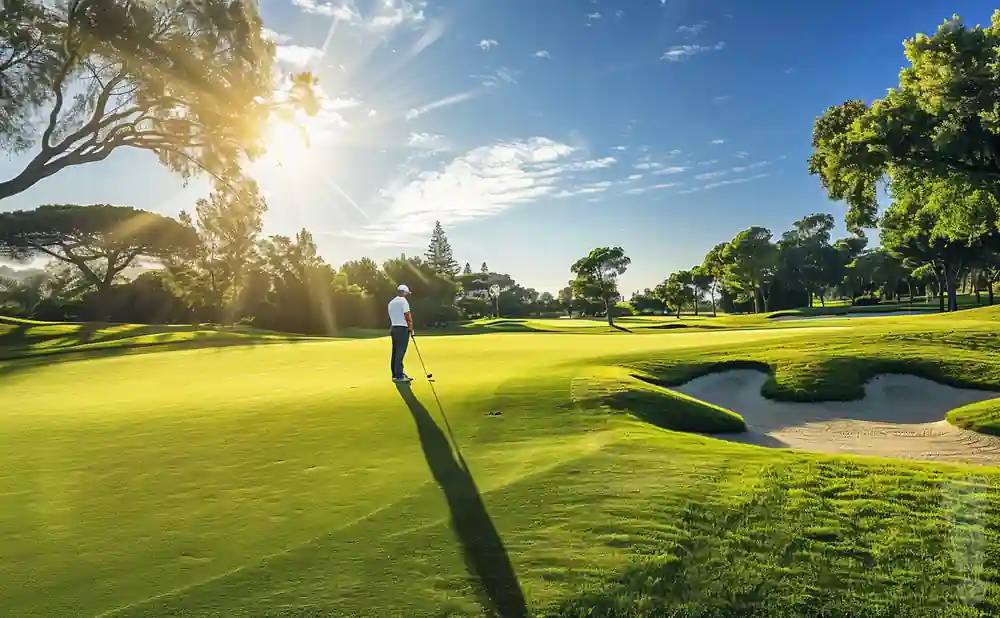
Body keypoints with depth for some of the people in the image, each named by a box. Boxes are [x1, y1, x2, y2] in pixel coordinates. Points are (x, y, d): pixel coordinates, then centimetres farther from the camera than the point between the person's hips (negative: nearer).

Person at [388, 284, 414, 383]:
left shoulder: (391, 303, 16)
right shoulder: (403, 301, -8)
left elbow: (391, 317, 18)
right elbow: (407, 315, -13)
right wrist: (411, 328, -7)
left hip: (394, 329, 8)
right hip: (403, 329, -8)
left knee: (396, 352, 10)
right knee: (400, 352, -9)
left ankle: (396, 374, 14)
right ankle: (399, 376, -10)